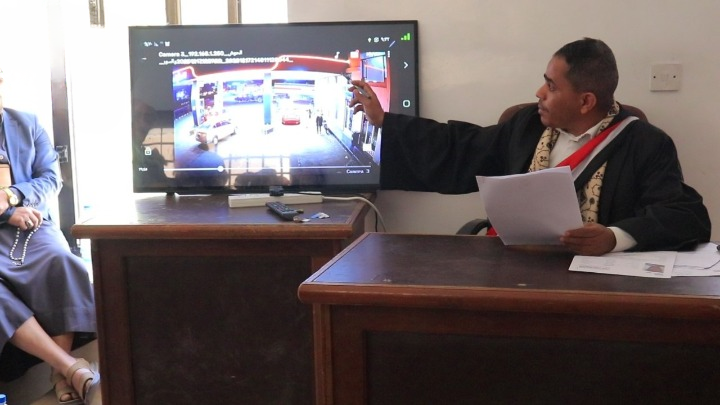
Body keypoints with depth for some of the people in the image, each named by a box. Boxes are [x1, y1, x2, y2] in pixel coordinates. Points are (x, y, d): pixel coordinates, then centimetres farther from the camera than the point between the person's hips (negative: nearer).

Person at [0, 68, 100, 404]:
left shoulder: (28, 124, 11)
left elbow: (52, 178, 6)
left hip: (31, 223, 2)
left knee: (61, 263, -31)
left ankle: (62, 376, -29)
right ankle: (73, 368, -32)